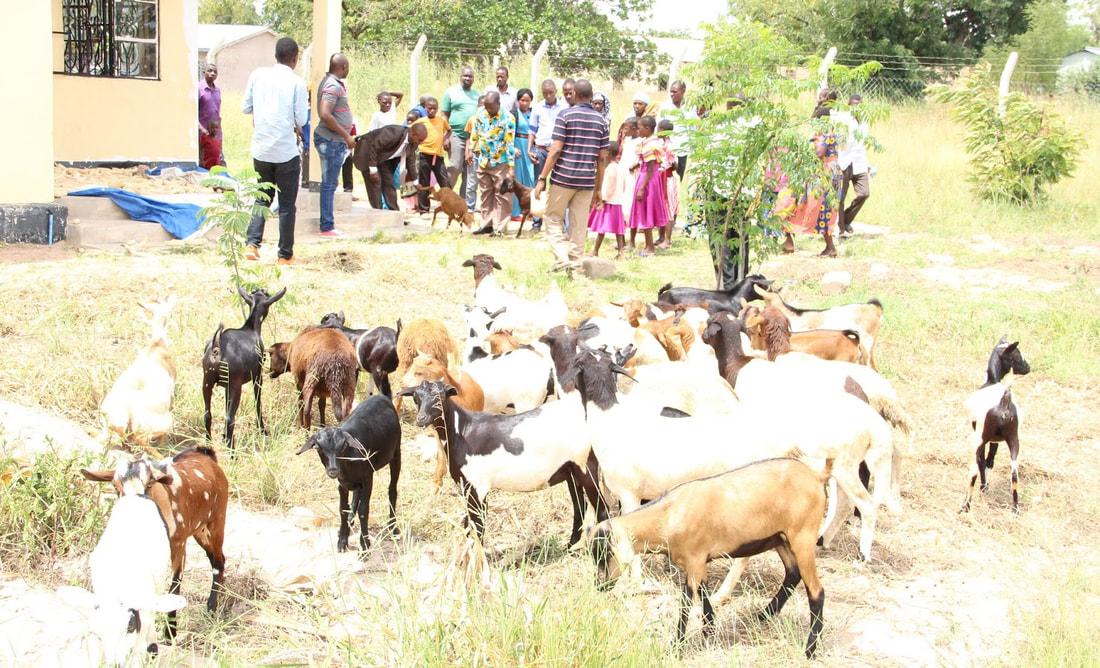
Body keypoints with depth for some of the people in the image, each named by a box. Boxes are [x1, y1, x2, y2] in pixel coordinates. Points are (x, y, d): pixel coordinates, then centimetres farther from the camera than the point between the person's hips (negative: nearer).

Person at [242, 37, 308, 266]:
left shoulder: (257, 75, 2)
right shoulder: (296, 83, -8)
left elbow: (246, 107, 8)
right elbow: (301, 120, -7)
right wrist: (305, 104, 12)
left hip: (260, 150, 4)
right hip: (286, 152, -4)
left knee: (262, 198, 18)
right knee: (287, 206, 7)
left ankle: (252, 243, 1)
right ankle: (285, 255, 11)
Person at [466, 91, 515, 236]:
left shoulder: (508, 119, -19)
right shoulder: (480, 113, -3)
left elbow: (510, 144, -20)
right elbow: (474, 133, 13)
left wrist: (511, 167, -21)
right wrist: (471, 150, 13)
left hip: (500, 163, -6)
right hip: (483, 161, 6)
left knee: (502, 195, -1)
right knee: (486, 194, 12)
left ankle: (500, 228, 3)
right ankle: (487, 225, 20)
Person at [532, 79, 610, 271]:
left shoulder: (565, 115, -4)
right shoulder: (601, 120, 7)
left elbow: (556, 150, -10)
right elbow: (602, 158, 7)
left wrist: (542, 179, -7)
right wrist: (598, 189, 14)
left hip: (563, 178, -3)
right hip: (587, 181, 3)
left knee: (554, 220, 8)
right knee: (579, 225, 8)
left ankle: (561, 259, -8)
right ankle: (574, 265, 8)